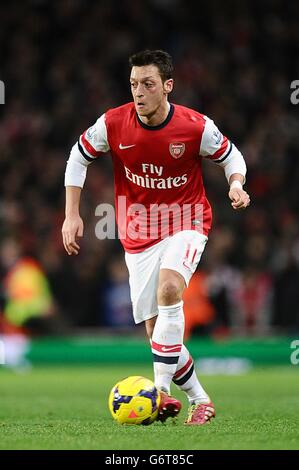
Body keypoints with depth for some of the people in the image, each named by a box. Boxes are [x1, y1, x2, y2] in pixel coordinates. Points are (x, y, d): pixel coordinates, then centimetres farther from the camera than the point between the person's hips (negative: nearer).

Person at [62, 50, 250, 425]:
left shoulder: (196, 127, -14)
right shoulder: (112, 124, -11)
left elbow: (230, 155, 4)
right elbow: (79, 157, 6)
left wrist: (236, 184, -18)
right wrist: (72, 214, 1)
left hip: (185, 222, -3)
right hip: (138, 233, 3)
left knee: (169, 288, -32)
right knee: (156, 330, 1)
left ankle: (161, 390, -30)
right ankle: (200, 400, 18)